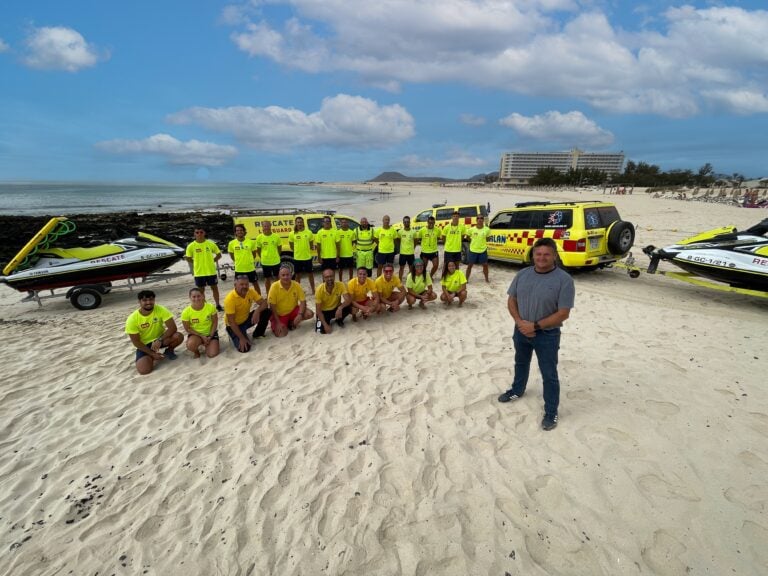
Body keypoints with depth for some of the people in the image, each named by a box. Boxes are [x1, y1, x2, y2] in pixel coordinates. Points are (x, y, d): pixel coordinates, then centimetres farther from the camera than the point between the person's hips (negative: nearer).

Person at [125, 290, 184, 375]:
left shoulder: (161, 310, -20)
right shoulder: (132, 319, -20)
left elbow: (173, 328, -24)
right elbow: (136, 342, -14)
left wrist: (160, 340, -35)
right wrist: (152, 353, -17)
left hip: (160, 338, 1)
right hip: (144, 344, -1)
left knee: (178, 336, -30)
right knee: (143, 369, -24)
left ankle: (169, 351, 5)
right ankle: (152, 357, 12)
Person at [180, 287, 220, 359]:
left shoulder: (211, 307, -18)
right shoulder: (186, 312, -19)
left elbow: (215, 322, -6)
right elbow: (188, 329, -10)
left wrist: (210, 337, -13)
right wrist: (202, 337, -17)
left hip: (210, 333, 1)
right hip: (195, 334, -1)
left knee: (212, 354, -16)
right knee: (190, 345, -35)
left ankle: (206, 345, 20)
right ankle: (196, 351, 4)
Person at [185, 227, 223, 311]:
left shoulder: (211, 244, -4)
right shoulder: (191, 246, -5)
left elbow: (219, 254, 6)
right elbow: (188, 258, 4)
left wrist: (212, 261, -1)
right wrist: (197, 262, 1)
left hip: (211, 271, 0)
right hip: (199, 272, 0)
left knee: (214, 287, 9)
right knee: (201, 289, 10)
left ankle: (218, 305, 21)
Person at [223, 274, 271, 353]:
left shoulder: (251, 291, -14)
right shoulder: (230, 299, -29)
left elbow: (264, 303, -12)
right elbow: (231, 321, -27)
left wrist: (257, 311, -35)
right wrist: (242, 338, -27)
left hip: (246, 319, 5)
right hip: (235, 325, -5)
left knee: (266, 312, -16)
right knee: (244, 348, -23)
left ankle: (258, 334, 7)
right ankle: (233, 336, 10)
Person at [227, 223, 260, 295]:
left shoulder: (251, 242, -5)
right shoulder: (232, 243, -5)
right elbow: (231, 253, 11)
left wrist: (250, 261, 6)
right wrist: (237, 261, 8)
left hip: (250, 268, 0)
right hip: (238, 269, 0)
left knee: (255, 284, 11)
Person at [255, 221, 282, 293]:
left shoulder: (276, 236, -7)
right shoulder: (259, 237, -8)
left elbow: (279, 247, 6)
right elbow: (258, 250, 2)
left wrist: (276, 255, 8)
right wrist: (262, 257, 2)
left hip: (276, 261, 0)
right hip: (265, 262, 0)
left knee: (276, 277, 13)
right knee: (267, 278, 12)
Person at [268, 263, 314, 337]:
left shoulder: (296, 285, -12)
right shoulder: (274, 287, -19)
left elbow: (303, 301, -9)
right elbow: (272, 306, -16)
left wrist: (300, 314, -26)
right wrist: (278, 322, -20)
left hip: (293, 310, 3)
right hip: (279, 314, -2)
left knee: (309, 314, -20)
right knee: (281, 334, -20)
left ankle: (292, 323, 7)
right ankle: (276, 324, 16)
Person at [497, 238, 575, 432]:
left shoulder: (564, 280, -17)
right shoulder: (522, 274, -3)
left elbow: (563, 314, -18)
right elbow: (511, 300, 2)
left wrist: (535, 325, -21)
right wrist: (519, 322, -13)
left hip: (547, 335, -4)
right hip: (521, 330, 5)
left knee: (549, 375, 7)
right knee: (521, 363, 26)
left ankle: (551, 412, 24)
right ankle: (517, 390, 50)